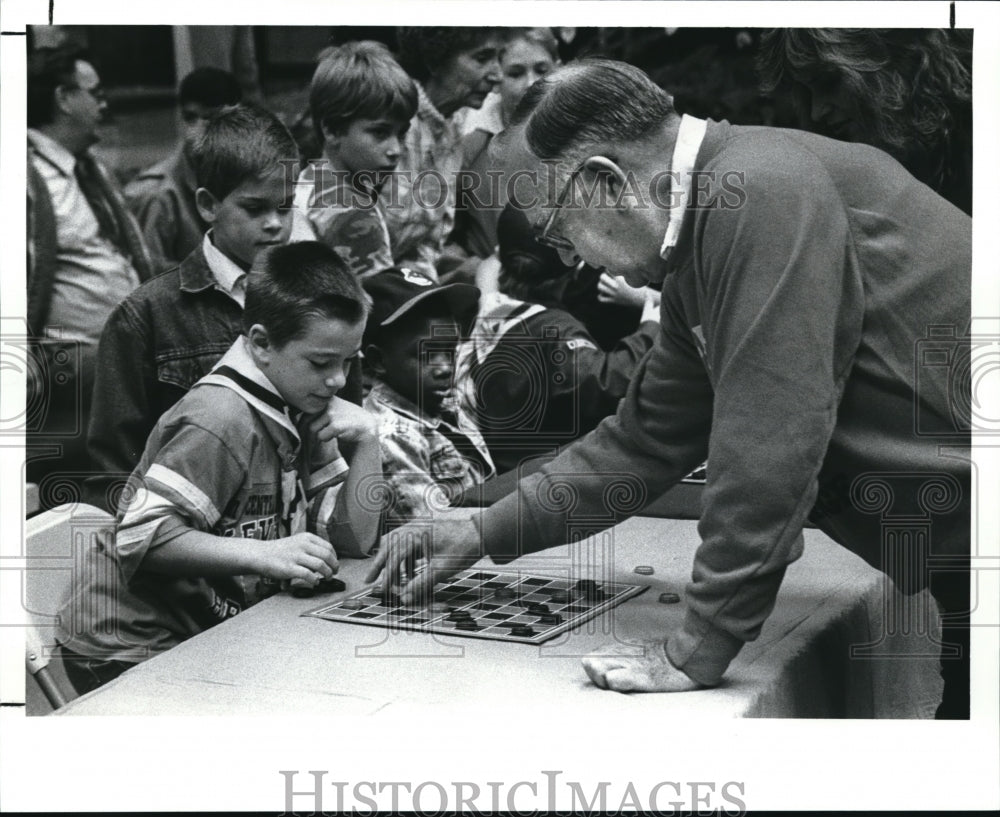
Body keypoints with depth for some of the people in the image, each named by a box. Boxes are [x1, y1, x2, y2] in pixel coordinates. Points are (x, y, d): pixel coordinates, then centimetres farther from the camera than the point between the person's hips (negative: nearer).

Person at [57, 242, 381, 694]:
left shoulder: (304, 412, 4)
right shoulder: (223, 419, -21)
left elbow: (352, 538, 6)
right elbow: (140, 535, -27)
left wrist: (367, 441, -7)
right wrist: (263, 553, -33)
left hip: (212, 635, 8)